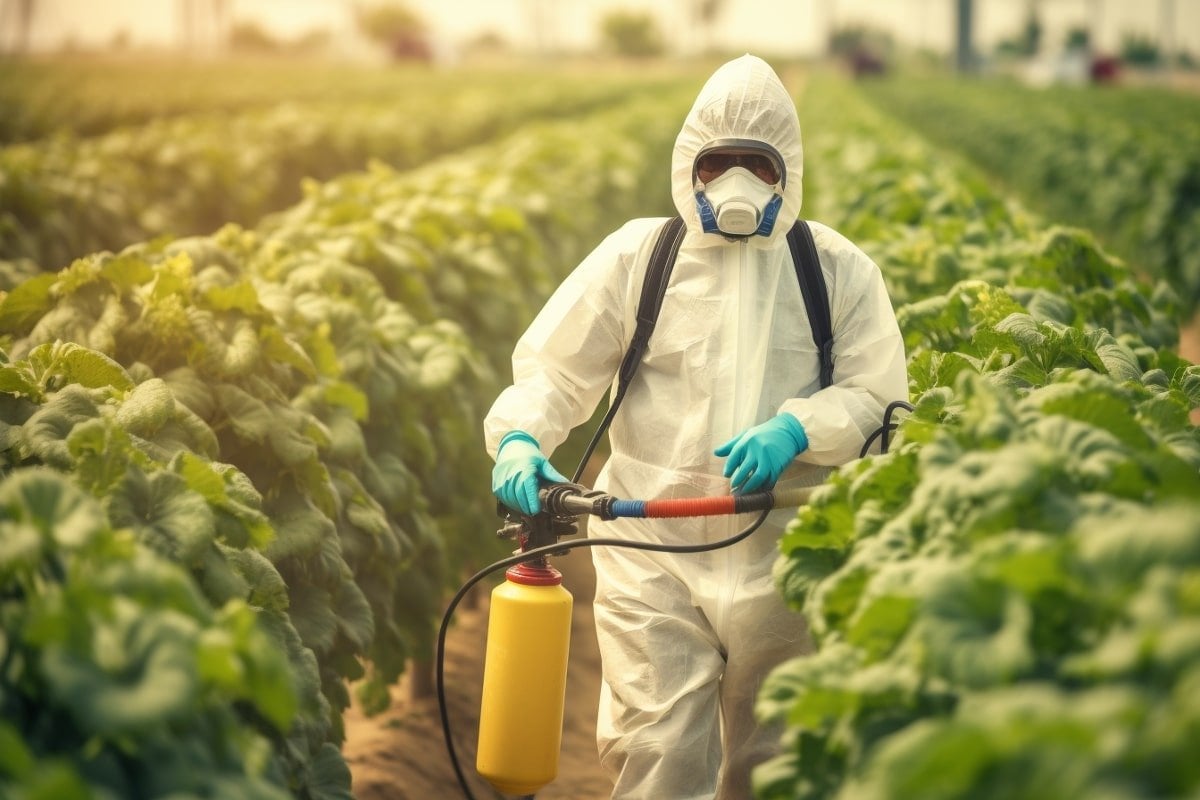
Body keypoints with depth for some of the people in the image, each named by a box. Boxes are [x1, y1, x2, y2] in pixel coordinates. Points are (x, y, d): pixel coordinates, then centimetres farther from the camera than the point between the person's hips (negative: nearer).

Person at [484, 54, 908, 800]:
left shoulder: (837, 269, 3)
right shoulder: (635, 255, 3)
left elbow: (878, 399, -1)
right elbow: (555, 369, 1)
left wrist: (796, 430, -20)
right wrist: (519, 438, -20)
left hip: (782, 561, 1)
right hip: (653, 548, -1)